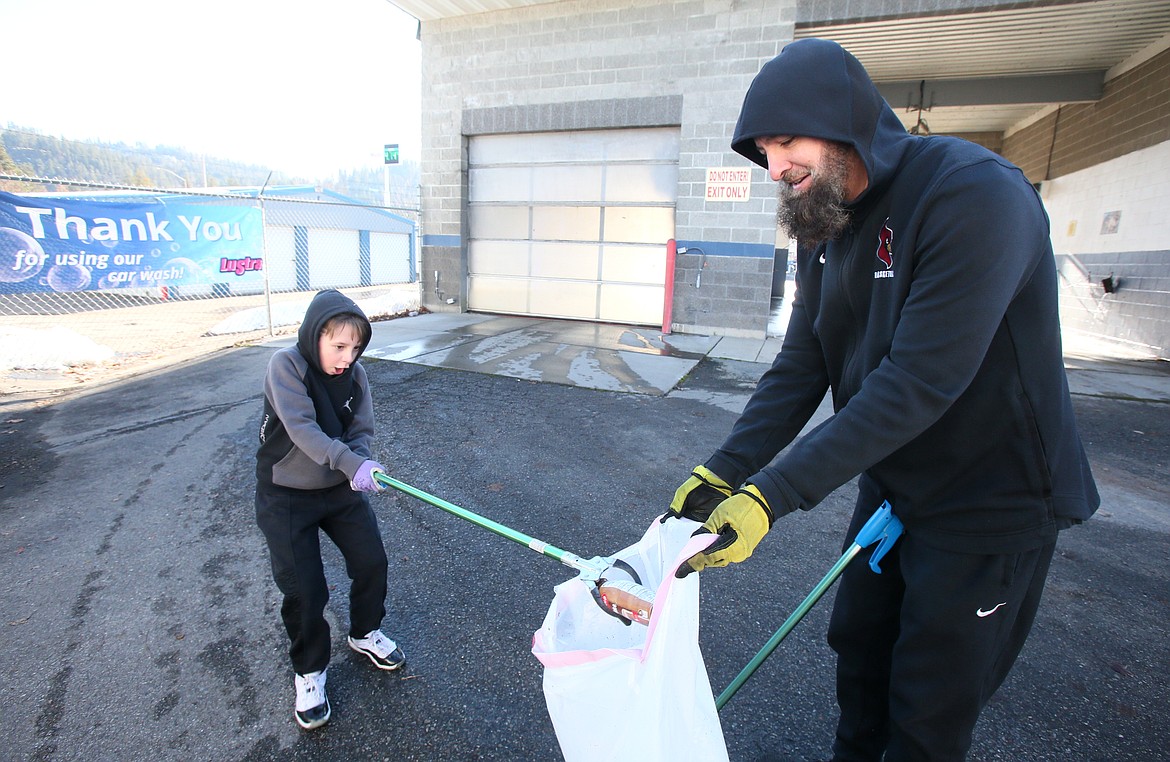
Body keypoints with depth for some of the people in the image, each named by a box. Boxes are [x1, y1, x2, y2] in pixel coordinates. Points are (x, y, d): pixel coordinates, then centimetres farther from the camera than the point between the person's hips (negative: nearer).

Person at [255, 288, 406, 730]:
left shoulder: (354, 375, -5)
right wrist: (351, 462, -43)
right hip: (286, 495, -4)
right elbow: (302, 428, -32)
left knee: (371, 562, 7)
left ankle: (364, 634, 37)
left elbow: (362, 431, -4)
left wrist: (360, 466, -26)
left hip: (340, 487, 5)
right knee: (304, 590, -1)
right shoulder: (286, 366, -20)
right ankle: (310, 670, 25)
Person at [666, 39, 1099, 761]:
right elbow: (801, 366, -5)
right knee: (857, 645, 22)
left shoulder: (975, 193, -26)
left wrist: (772, 495, -34)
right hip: (890, 484, 7)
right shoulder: (821, 222, -1)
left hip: (992, 499, -7)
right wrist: (724, 472, -16)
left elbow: (918, 383, -32)